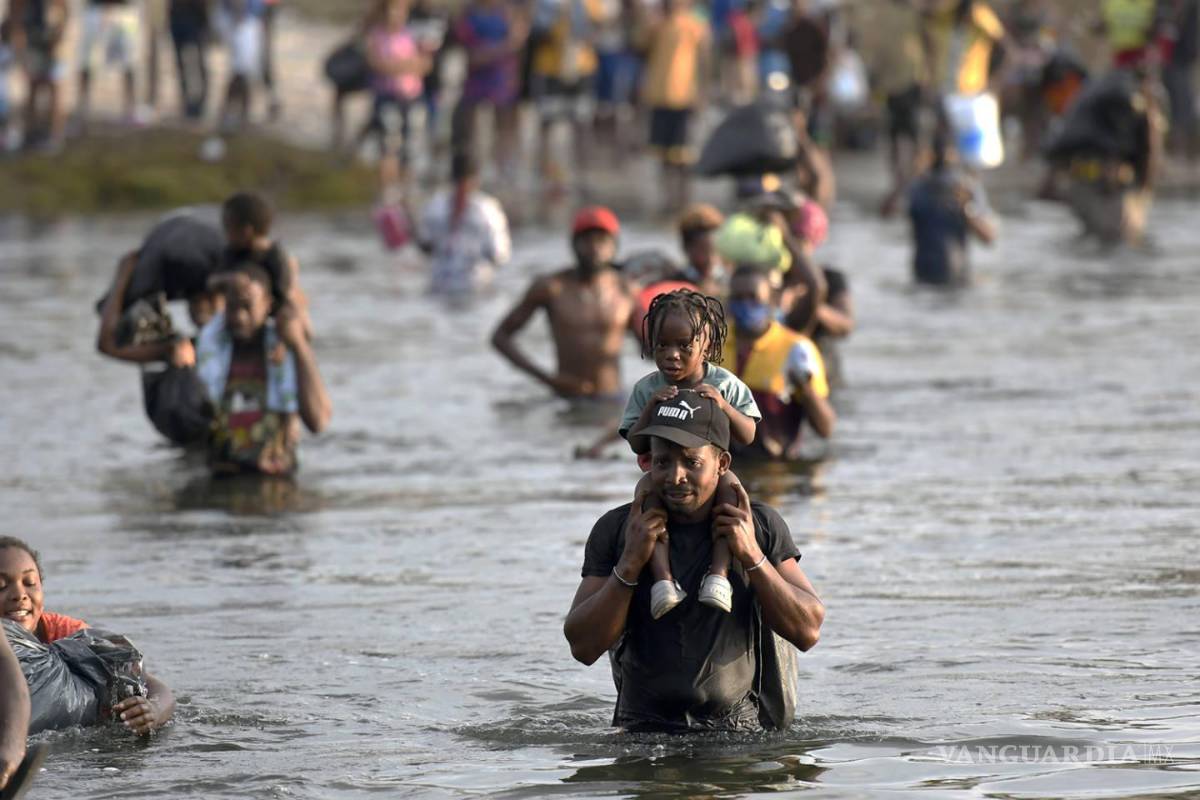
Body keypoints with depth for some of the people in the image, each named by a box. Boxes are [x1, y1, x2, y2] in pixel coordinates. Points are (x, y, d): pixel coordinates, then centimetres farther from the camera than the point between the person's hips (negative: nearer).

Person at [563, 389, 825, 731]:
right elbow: (583, 647, -4)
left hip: (740, 729, 0)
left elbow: (808, 632, -2)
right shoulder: (615, 530, 1)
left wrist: (752, 557, -12)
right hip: (645, 727, 0)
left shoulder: (763, 526, 2)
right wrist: (630, 563, -14)